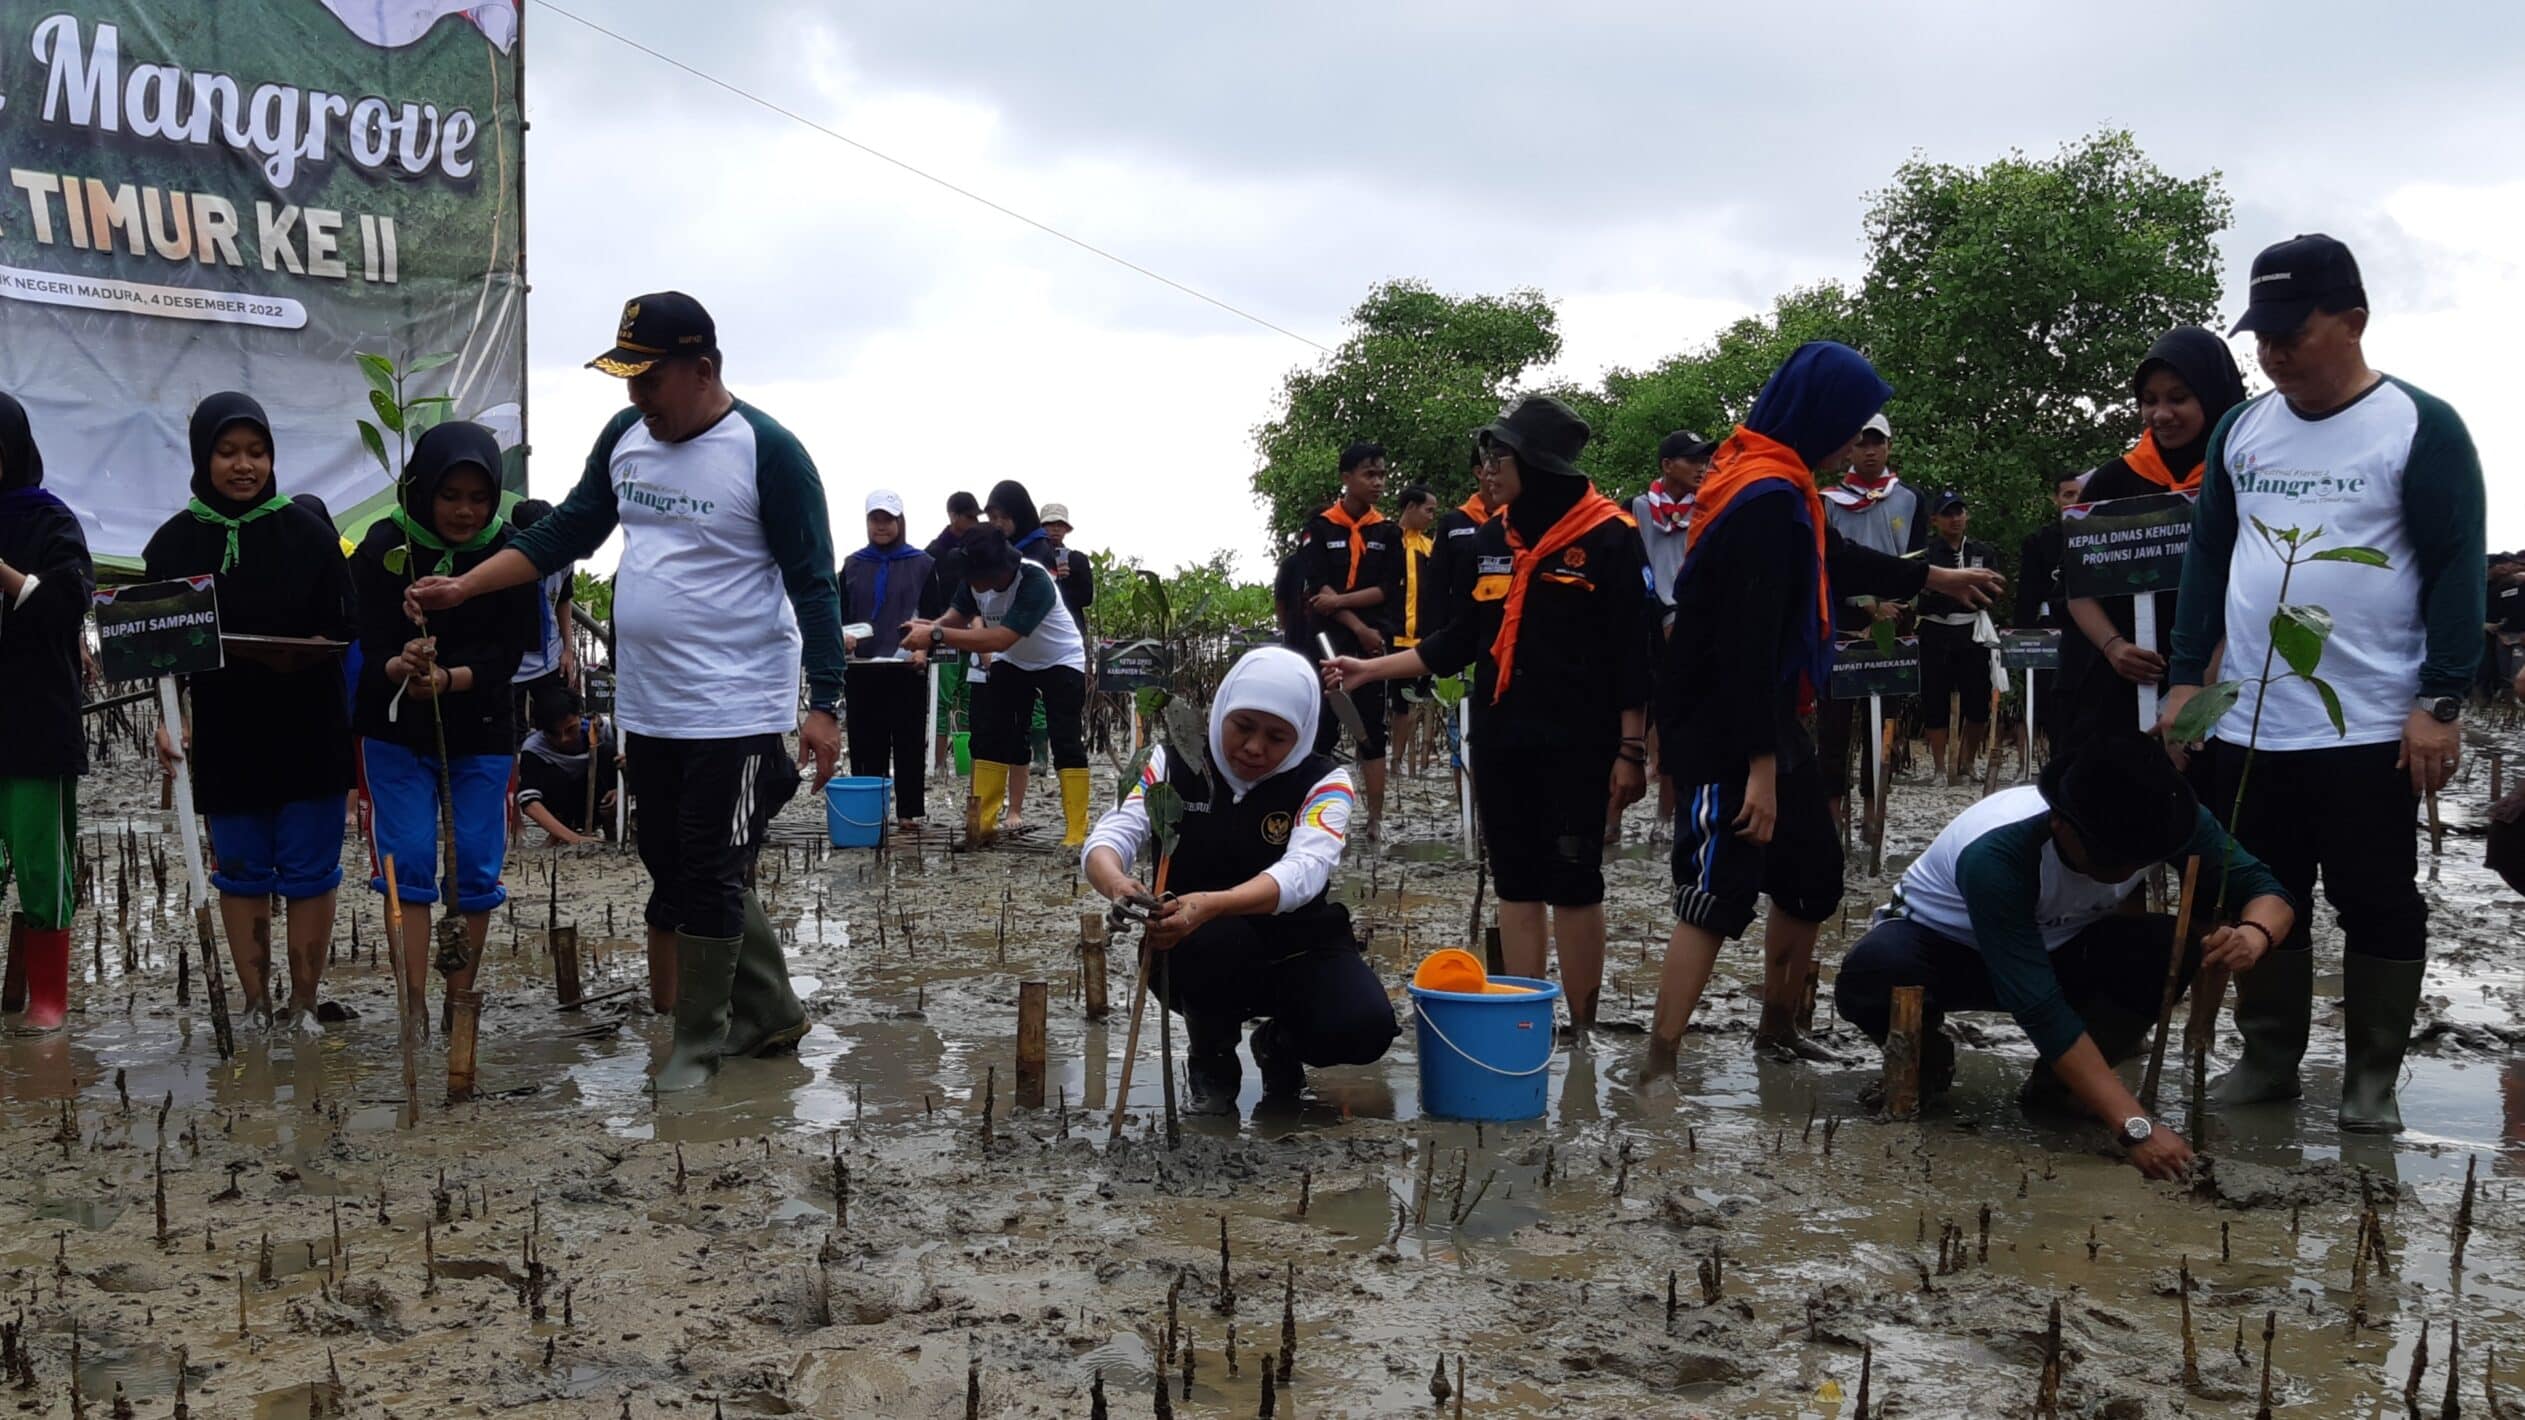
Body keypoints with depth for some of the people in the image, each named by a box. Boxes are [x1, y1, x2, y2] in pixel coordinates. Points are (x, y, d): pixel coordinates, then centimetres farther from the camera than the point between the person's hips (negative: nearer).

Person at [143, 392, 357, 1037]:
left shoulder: (307, 531, -2)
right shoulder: (175, 542, 2)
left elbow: (344, 628, -1)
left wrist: (299, 655, -21)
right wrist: (167, 719, -10)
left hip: (308, 734, -1)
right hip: (223, 737, 2)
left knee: (309, 870, 2)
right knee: (241, 872, 9)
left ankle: (302, 1006, 13)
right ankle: (256, 1006, 18)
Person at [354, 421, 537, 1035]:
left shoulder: (508, 554, -5)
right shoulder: (384, 547, -7)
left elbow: (508, 654, -10)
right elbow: (361, 645, -12)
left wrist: (449, 679, -28)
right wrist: (399, 668, -35)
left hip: (480, 735, 1)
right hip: (396, 731, -1)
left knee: (475, 870, 2)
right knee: (408, 865, -4)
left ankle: (458, 1007, 14)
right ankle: (414, 1008, -1)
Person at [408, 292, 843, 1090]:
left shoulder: (768, 452, -13)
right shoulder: (625, 437, 6)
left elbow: (812, 583, -12)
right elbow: (563, 535, 14)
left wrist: (824, 703, -17)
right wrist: (462, 588, 5)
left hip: (735, 714, -7)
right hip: (647, 709, 7)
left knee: (709, 878, 0)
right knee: (674, 872, 14)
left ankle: (699, 1041, 14)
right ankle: (770, 1015, 27)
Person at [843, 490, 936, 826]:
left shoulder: (921, 563, 6)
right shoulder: (853, 565, 13)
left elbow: (934, 614, 4)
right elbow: (841, 613, 12)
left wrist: (924, 649, -13)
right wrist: (842, 637, -10)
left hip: (908, 667, -2)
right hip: (863, 668, 2)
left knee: (909, 740, 1)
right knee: (865, 742, 2)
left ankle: (910, 809, 6)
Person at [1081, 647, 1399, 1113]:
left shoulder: (1324, 783, -12)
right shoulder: (1176, 763, -7)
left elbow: (1303, 870, -30)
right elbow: (1110, 836, -17)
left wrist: (1211, 906, -50)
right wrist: (1117, 883, -45)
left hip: (1295, 949, 1)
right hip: (1197, 956, 0)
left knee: (1364, 1029, -29)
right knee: (1212, 943, -37)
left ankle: (1282, 1046, 9)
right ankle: (1210, 1055, -2)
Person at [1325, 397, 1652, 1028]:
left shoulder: (1608, 537, -8)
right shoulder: (1492, 538, 10)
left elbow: (1633, 651, -9)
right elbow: (1459, 641, 15)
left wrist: (1631, 750, -12)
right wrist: (1371, 669, 9)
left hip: (1576, 742, -6)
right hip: (1500, 740, 6)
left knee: (1573, 886, -1)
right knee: (1516, 885, 9)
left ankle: (1582, 1034, 7)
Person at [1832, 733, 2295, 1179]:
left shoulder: (2165, 822, -25)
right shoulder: (1995, 855, -40)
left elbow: (2267, 890, -17)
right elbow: (2038, 1006, -43)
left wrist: (2252, 935, -43)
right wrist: (2136, 1127, -48)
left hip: (2058, 946, 4)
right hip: (1942, 940, -4)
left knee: (2176, 948, -27)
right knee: (1870, 976, -39)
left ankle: (2059, 1081, -3)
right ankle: (1926, 1054, -3)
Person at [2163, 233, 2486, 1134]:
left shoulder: (2420, 427, -5)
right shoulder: (2240, 430, 9)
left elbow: (2456, 570, -8)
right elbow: (2207, 559, 13)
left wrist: (2440, 702, -13)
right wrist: (2185, 679, 8)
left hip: (2374, 727, -4)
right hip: (2249, 725, 5)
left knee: (2376, 904, 6)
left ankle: (2371, 1079, 18)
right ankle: (2269, 1059, 25)